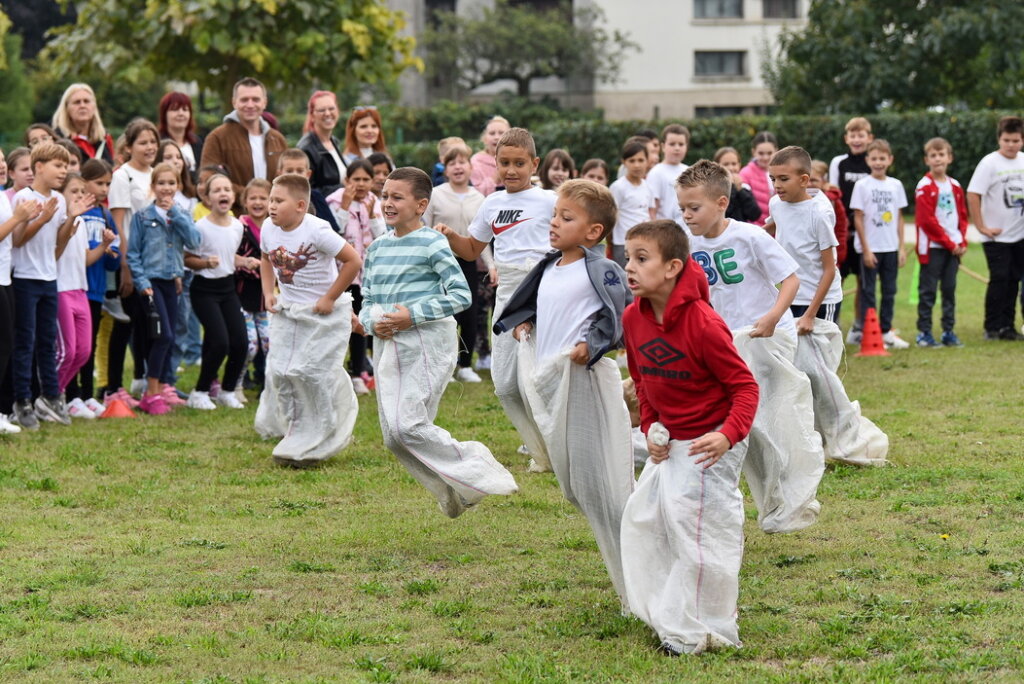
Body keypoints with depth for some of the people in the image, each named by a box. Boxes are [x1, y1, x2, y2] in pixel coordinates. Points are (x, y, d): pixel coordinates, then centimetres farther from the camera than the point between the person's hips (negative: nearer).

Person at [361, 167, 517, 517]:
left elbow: (460, 295, -12)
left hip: (425, 344, -7)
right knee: (393, 438, 4)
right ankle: (450, 488, 20)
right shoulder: (377, 248, 12)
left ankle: (472, 467, 2)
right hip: (386, 348, 7)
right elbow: (367, 300, 17)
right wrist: (372, 322, -6)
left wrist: (413, 315, -17)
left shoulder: (432, 244, -7)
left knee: (407, 426, -16)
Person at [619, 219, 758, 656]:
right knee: (643, 519, 12)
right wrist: (650, 427, 1)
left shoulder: (703, 324, -25)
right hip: (670, 441, 8)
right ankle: (666, 615, 28)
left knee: (696, 526, -8)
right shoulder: (633, 318, -4)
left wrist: (728, 435, -35)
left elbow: (745, 386, -21)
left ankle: (699, 632, 5)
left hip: (711, 442, -8)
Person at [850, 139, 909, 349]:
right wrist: (866, 249, -10)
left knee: (889, 291, 9)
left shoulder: (895, 185, 6)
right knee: (868, 292, 1)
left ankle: (886, 331, 18)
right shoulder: (862, 185, -5)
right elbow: (858, 218, -6)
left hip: (891, 247, 4)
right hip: (870, 248, -4)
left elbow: (899, 218, 10)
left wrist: (901, 247, 6)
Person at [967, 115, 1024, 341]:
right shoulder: (990, 163, -12)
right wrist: (982, 227, -15)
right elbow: (973, 194, -16)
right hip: (997, 236, -5)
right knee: (999, 280, -6)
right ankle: (992, 328, 2)